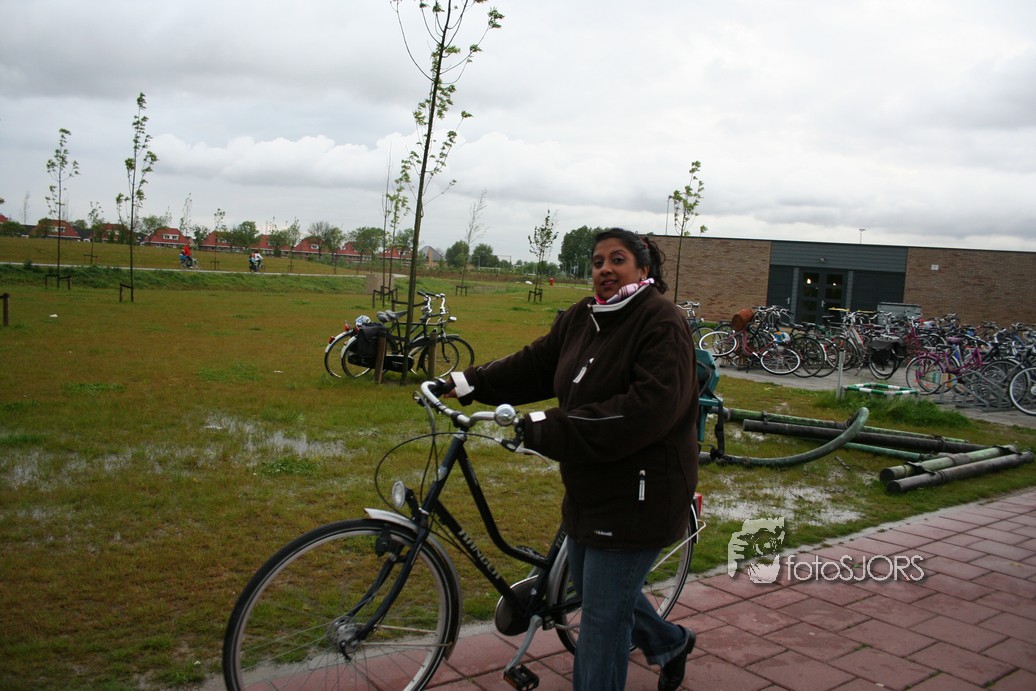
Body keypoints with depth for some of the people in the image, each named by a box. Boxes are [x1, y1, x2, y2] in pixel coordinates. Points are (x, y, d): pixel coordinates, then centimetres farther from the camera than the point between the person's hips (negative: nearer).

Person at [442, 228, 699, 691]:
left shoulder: (663, 324, -20)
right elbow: (536, 363, 9)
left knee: (603, 616, 1)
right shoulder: (584, 316, 6)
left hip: (636, 496, -9)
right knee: (591, 588, 25)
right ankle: (670, 643, 50)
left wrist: (550, 429, -34)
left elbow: (649, 408, -31)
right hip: (590, 489, 9)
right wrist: (470, 382, -4)